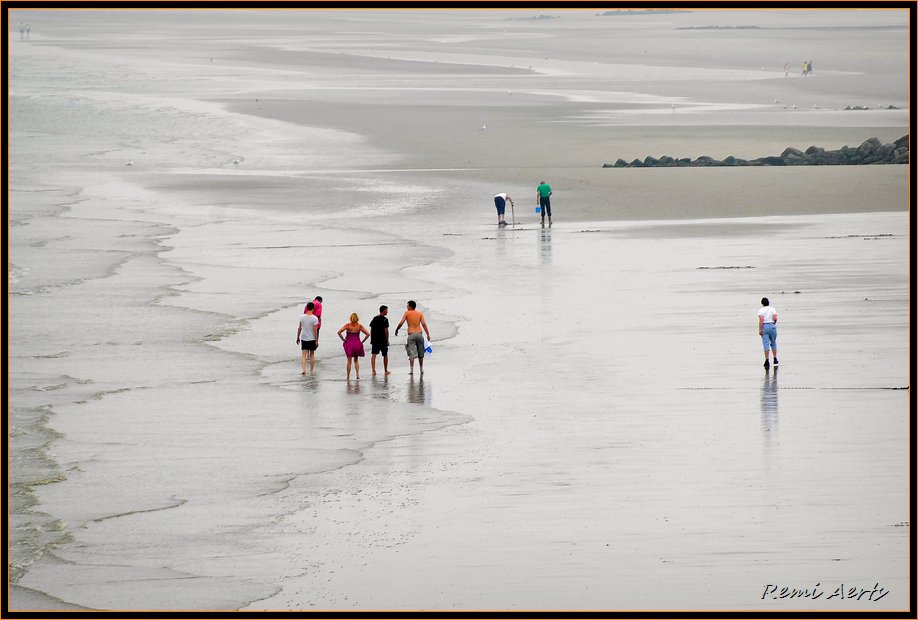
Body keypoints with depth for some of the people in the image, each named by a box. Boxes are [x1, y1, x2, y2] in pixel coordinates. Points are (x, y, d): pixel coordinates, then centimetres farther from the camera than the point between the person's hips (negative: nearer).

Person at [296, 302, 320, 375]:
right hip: (312, 339, -1)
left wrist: (298, 338, 13)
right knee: (312, 354, 12)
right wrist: (316, 341, -5)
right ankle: (311, 371, 18)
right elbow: (315, 330, -11)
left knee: (304, 354, 0)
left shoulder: (302, 317, -4)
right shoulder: (315, 318, -11)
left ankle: (304, 369, -18)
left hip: (303, 338, 1)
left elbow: (299, 328, 2)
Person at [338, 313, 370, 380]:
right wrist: (362, 341, 5)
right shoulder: (359, 326, 0)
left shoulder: (347, 325, -5)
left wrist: (343, 339, -5)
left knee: (349, 360, 4)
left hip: (349, 343, -2)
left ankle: (348, 377, 4)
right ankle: (358, 374, 3)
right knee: (356, 360, 19)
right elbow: (368, 334, -1)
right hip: (357, 343, 2)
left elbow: (339, 332, -14)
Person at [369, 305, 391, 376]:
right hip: (383, 340, -3)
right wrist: (387, 340, -3)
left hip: (374, 340, 3)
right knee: (385, 355, 13)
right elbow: (386, 330, -12)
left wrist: (371, 339, 15)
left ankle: (373, 370, -19)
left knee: (373, 355, -4)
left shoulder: (374, 318, 8)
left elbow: (371, 330, 9)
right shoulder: (385, 320, -8)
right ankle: (386, 371, 23)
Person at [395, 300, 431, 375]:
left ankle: (412, 370, -14)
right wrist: (428, 334, -2)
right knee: (420, 353, 14)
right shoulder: (420, 314, 8)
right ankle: (421, 370, 21)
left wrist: (396, 330, 11)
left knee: (412, 353, -5)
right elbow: (424, 324, -1)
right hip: (419, 334, 3)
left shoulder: (407, 313, 2)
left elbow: (401, 323, -4)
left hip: (411, 334, -3)